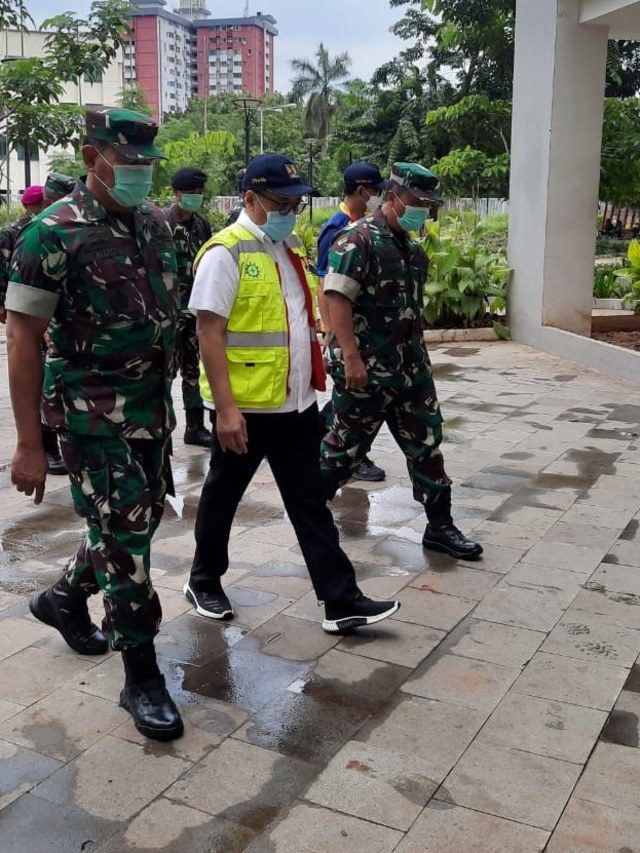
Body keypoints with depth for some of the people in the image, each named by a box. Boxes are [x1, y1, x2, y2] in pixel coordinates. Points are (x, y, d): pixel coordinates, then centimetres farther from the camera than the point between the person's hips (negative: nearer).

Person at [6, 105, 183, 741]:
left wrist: (167, 397, 15)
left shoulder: (156, 223, 6)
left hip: (152, 407, 7)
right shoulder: (54, 233, -14)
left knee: (136, 520, 18)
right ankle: (141, 678, 12)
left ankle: (64, 599, 44)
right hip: (93, 413, -7)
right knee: (124, 536, -3)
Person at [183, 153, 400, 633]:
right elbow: (209, 333, -18)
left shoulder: (291, 247, 11)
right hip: (246, 406, -7)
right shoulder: (226, 252, -14)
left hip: (297, 403, 7)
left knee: (310, 503, 9)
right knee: (223, 497, 12)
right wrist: (225, 408, -23)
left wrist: (313, 377, 18)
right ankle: (204, 581, 32)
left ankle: (342, 601, 13)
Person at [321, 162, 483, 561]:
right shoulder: (358, 239, -12)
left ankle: (440, 526, 18)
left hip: (411, 366, 8)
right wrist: (351, 357, -24)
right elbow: (337, 299, -19)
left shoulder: (412, 247, 13)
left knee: (426, 443, 9)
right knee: (346, 444, 6)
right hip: (366, 369, -8)